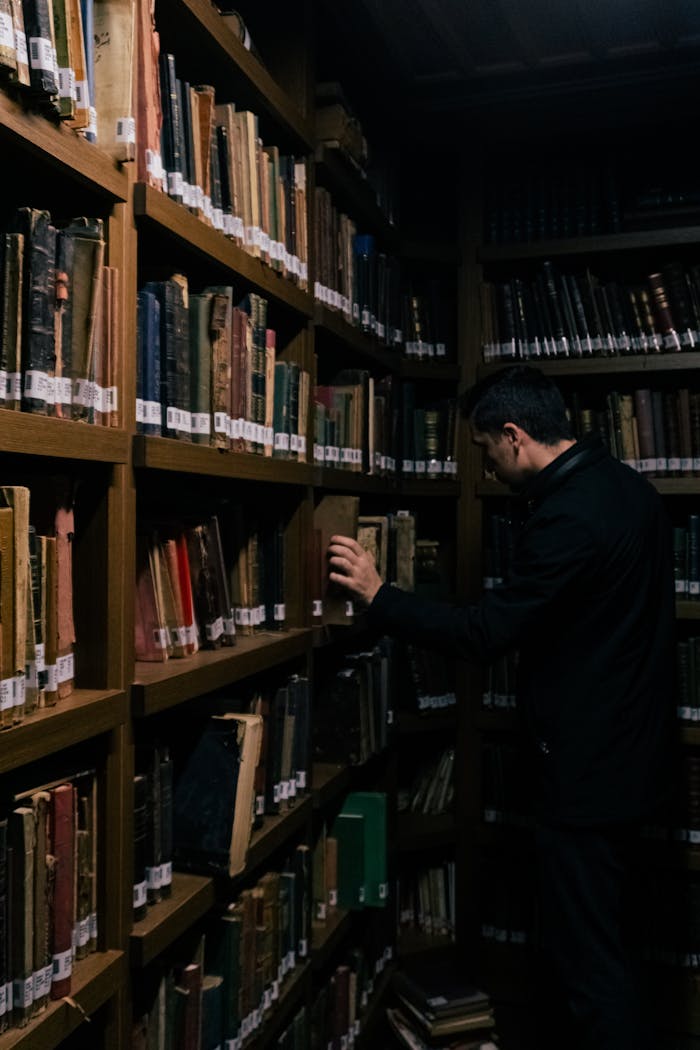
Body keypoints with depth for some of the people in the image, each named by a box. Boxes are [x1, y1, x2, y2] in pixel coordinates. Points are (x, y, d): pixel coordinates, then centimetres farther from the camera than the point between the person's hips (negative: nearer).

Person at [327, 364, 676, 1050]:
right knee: (579, 940, 23)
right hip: (633, 753, 10)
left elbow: (484, 634, -25)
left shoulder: (568, 517, -25)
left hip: (588, 768, -10)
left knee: (588, 956, 4)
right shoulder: (628, 486, 7)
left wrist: (376, 595, -17)